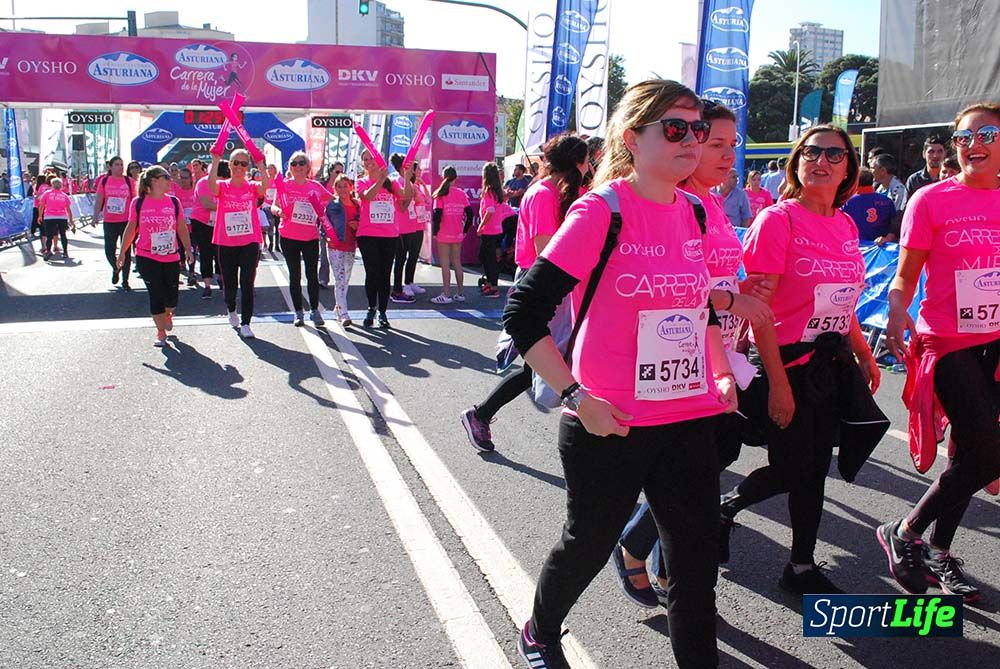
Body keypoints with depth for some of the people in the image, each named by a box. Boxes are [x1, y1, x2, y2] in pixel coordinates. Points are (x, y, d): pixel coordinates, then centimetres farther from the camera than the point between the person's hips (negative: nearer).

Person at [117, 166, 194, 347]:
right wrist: (123, 252, 8)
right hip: (146, 258, -2)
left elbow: (182, 228, 7)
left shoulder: (174, 202, 2)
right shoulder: (138, 203, -2)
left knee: (172, 297, 3)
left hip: (171, 258, 2)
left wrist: (188, 249, 0)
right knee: (156, 296, -1)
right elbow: (131, 229, 6)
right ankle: (161, 332, 12)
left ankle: (167, 315, 37)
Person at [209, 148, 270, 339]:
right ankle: (231, 310, 43)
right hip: (226, 244, 1)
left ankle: (245, 324, 2)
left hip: (250, 243, -1)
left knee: (247, 284, -5)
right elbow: (211, 183, -23)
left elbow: (265, 184, -22)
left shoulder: (252, 187, 1)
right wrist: (216, 160, -27)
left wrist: (261, 164, -27)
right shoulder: (222, 187, 1)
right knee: (229, 284, 13)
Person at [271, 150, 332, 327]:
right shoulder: (284, 185, -1)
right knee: (295, 275, 8)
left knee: (312, 274, 2)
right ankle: (298, 312, 17)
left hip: (311, 237, 0)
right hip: (289, 237, 0)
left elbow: (333, 200, 14)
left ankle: (315, 311, 15)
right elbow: (274, 205, -2)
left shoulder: (315, 186, 1)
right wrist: (278, 211, -23)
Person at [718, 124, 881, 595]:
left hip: (832, 363, 7)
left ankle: (802, 568, 28)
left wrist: (864, 356, 17)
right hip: (788, 364, -6)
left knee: (814, 470, 13)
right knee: (791, 470, 1)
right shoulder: (778, 220, -14)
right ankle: (727, 505, 30)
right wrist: (778, 382, -19)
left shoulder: (845, 225, 8)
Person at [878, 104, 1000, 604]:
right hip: (948, 341, -5)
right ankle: (904, 533, 11)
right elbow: (906, 276, -7)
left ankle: (938, 551, 29)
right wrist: (897, 312, -25)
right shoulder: (932, 200, -7)